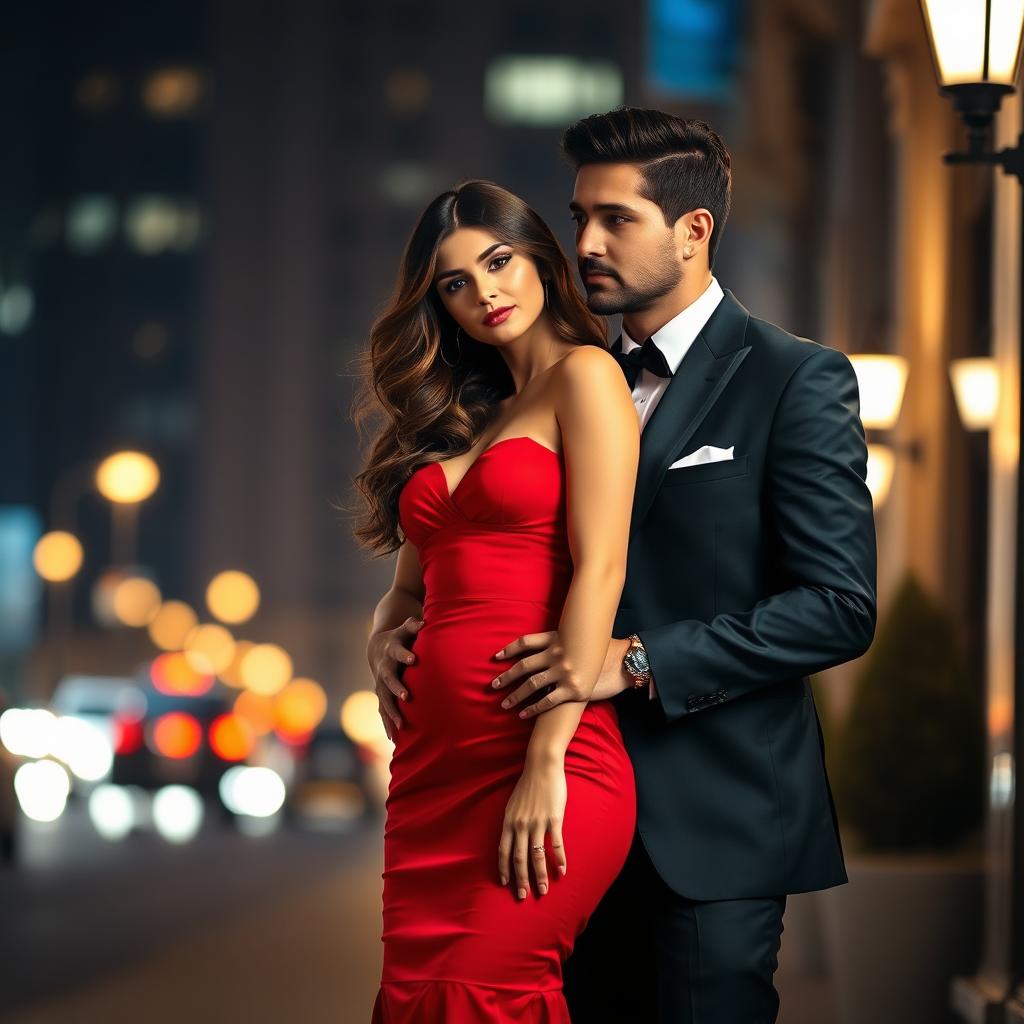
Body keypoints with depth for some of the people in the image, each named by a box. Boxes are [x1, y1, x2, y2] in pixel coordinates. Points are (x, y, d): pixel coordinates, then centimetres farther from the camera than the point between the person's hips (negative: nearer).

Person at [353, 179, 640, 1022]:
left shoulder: (585, 376, 0)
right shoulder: (455, 417, 21)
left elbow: (600, 568, -10)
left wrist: (547, 763, -17)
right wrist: (383, 637, 3)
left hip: (542, 767, -7)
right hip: (431, 763, 7)